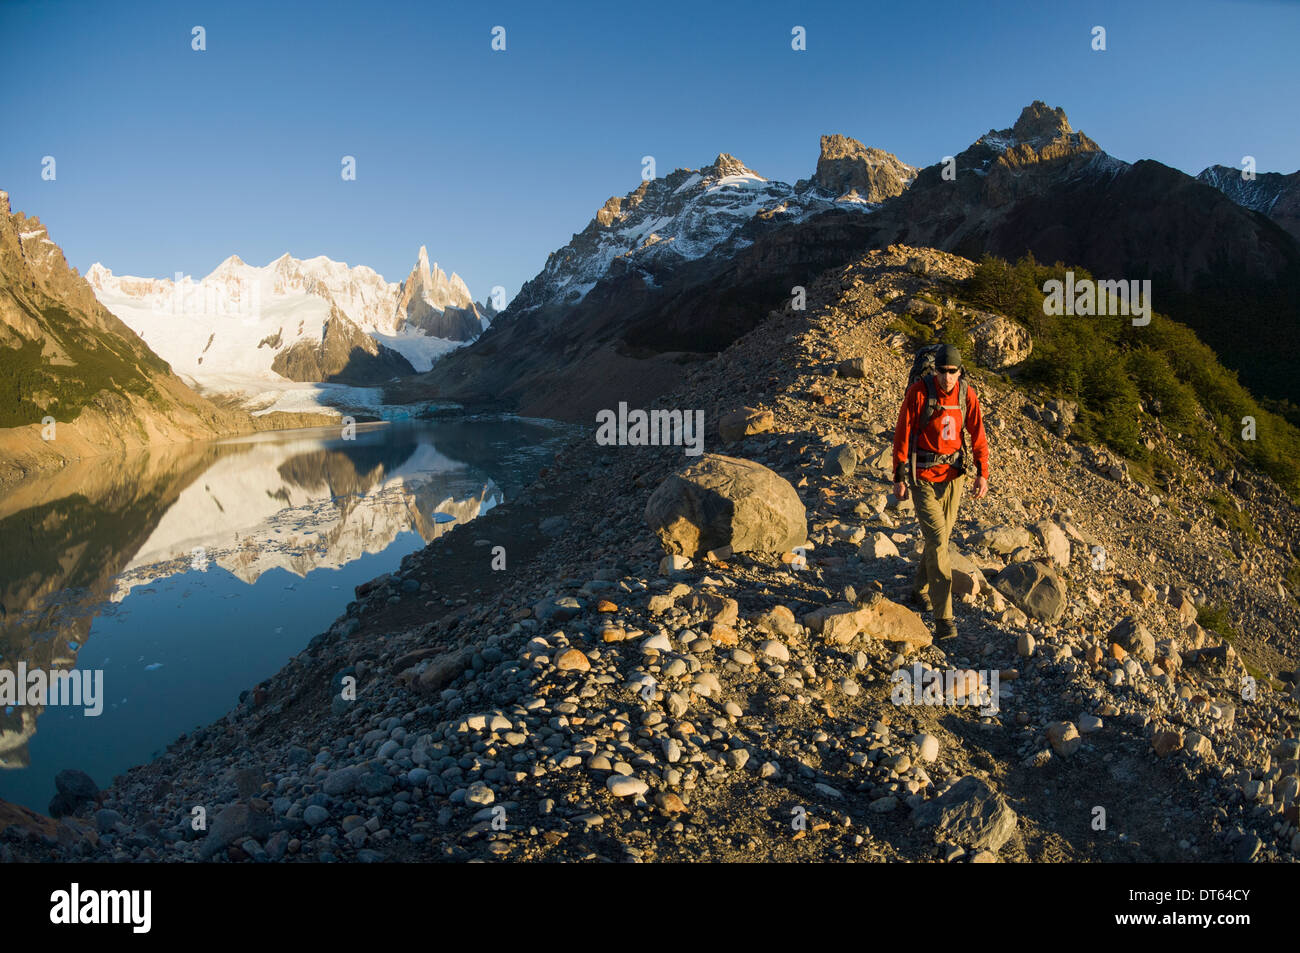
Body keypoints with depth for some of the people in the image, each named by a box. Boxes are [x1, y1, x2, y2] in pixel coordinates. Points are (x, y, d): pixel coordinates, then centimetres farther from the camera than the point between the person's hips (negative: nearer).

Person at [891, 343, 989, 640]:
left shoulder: (967, 394, -5)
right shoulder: (919, 391, -16)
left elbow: (978, 435, 2)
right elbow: (902, 434, -11)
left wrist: (982, 473, -7)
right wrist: (899, 477, -10)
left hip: (954, 473, 5)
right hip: (923, 475, -5)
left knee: (942, 536, 15)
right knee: (937, 541, -11)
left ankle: (921, 590, 38)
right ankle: (943, 617, -10)